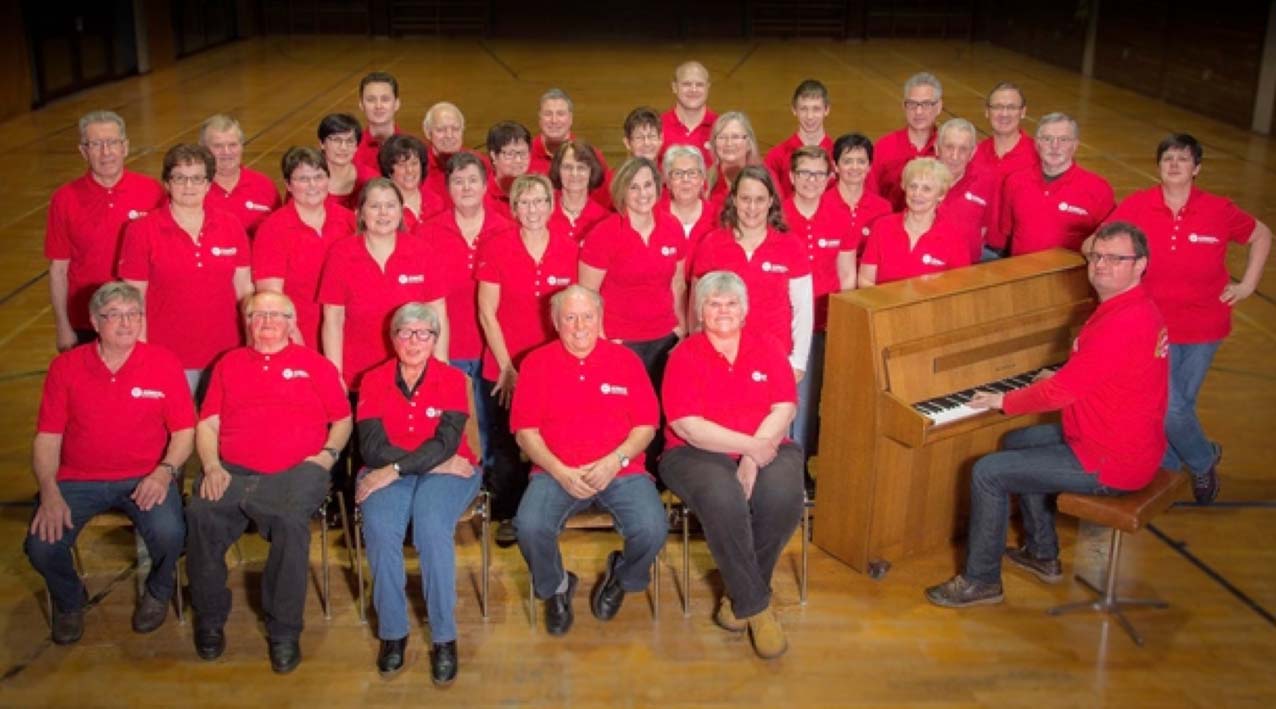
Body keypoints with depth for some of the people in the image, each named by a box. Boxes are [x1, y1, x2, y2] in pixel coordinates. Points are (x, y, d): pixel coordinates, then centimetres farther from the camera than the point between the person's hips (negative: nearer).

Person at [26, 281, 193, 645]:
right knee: (42, 546, -21)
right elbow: (47, 438, 1)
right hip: (78, 480, 2)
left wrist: (164, 471, -17)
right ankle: (68, 601, 17)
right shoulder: (65, 367, 1)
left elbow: (184, 431, 1)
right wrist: (49, 491, -14)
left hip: (144, 478, -1)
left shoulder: (164, 363, -2)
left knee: (169, 534, -29)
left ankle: (158, 592, 10)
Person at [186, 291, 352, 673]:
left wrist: (328, 453, -2)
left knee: (291, 521, -34)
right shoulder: (228, 364, 22)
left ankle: (284, 630, -19)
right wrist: (212, 466, -1)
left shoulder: (314, 364, 17)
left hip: (294, 472, -2)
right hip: (233, 472, 2)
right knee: (200, 515, -29)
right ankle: (210, 620, -8)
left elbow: (343, 419, 16)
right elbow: (207, 425, 16)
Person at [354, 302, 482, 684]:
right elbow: (372, 447, -6)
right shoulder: (374, 381, 5)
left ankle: (444, 638, -21)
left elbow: (445, 443, -11)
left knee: (431, 525, -32)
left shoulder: (453, 379, 1)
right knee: (379, 527, -30)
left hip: (446, 471, -1)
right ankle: (392, 632, -16)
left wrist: (395, 469, -22)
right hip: (387, 473, 1)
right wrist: (435, 462, -14)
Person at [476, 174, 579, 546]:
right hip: (505, 368, -1)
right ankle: (507, 516, 24)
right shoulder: (495, 249, -5)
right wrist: (507, 367, -8)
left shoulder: (569, 250, 0)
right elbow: (487, 313, -4)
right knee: (506, 447, 7)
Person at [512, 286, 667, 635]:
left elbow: (646, 425, 5)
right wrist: (560, 471, -11)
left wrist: (615, 461, -12)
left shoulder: (625, 360, 8)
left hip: (621, 470, 0)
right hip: (556, 472, 0)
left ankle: (620, 578, 12)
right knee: (530, 527, -29)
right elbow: (524, 429, 2)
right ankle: (556, 587, 6)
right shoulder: (537, 363, 7)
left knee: (652, 530, -26)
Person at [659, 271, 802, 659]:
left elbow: (784, 409, -1)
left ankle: (741, 595, -7)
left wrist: (752, 460, -16)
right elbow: (687, 426, -10)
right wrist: (751, 445, -18)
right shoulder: (685, 355, 1)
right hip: (697, 454, -2)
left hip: (766, 448, 3)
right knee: (723, 500, -35)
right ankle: (756, 605, -16)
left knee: (783, 496, -30)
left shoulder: (765, 346, 9)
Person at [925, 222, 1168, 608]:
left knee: (988, 473, -9)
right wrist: (1057, 378, 8)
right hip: (1129, 442, 10)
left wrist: (1004, 401, -11)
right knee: (1017, 443, 25)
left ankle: (981, 581, 6)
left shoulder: (1124, 323, -27)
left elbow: (1060, 392, -25)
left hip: (1109, 462, -10)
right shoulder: (1135, 307, 7)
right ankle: (1043, 555, 32)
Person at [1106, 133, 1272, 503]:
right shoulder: (1136, 206, -10)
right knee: (1168, 407, -6)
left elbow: (1261, 236, 10)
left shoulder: (1218, 210, -6)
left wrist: (1248, 284, 4)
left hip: (1203, 328, 1)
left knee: (1181, 405, 6)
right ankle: (1203, 459, 25)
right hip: (1153, 325, -1)